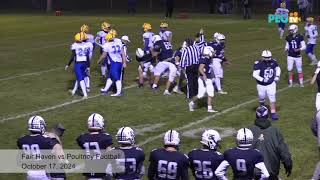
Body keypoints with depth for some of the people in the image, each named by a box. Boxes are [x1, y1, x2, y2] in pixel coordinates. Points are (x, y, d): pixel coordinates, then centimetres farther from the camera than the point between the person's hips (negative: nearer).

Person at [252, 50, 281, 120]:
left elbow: (278, 69, 12)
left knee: (272, 99, -5)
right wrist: (262, 79, -35)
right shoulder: (258, 64, -21)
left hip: (271, 84, 2)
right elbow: (255, 74, -24)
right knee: (261, 98, 17)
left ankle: (273, 113, 3)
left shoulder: (273, 62, -7)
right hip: (261, 85, -2)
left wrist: (277, 76, -4)